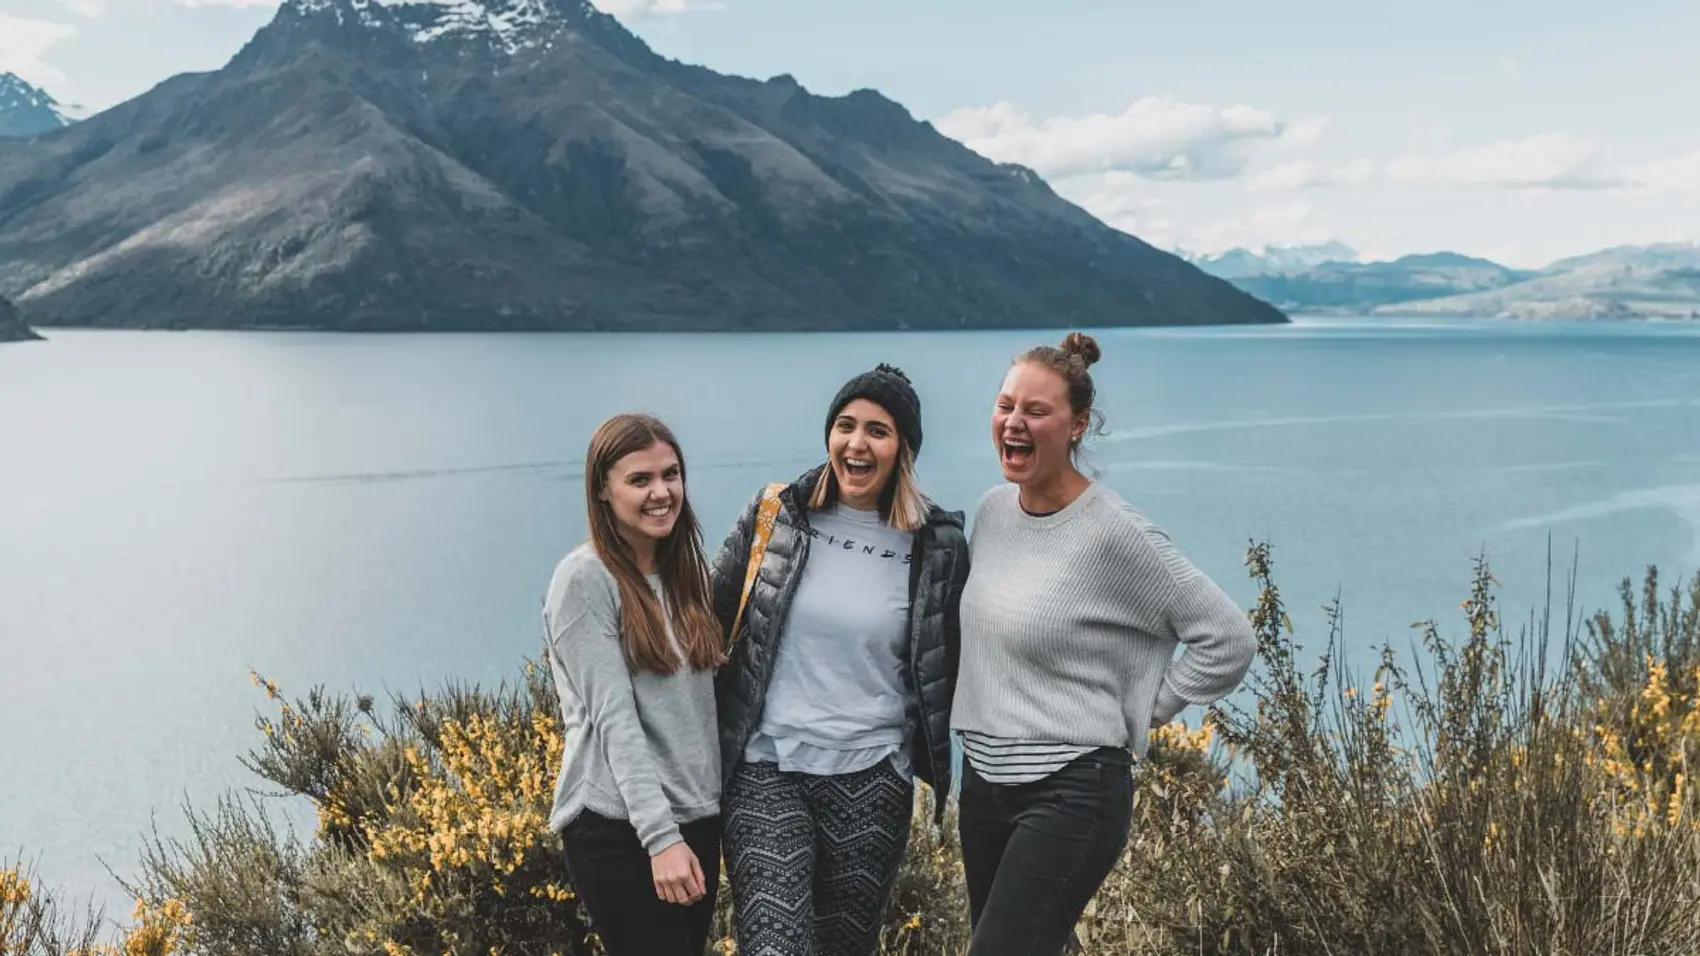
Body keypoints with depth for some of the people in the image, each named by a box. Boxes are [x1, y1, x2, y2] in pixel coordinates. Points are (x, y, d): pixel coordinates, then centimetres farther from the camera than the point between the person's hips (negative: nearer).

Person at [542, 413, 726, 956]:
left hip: (699, 818, 7)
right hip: (620, 829, -7)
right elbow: (613, 717, -17)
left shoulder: (682, 572, 10)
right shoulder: (585, 579, -11)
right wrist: (661, 836, -22)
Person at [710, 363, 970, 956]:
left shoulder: (938, 546, -2)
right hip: (766, 769, 0)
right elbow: (713, 621, 8)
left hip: (871, 781, 1)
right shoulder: (773, 516, -1)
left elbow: (951, 667, 10)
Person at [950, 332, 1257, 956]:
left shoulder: (1114, 533, -16)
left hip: (1071, 794, -7)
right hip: (983, 784, 7)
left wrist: (1140, 715, -8)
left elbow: (1229, 640, -12)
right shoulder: (993, 510, 4)